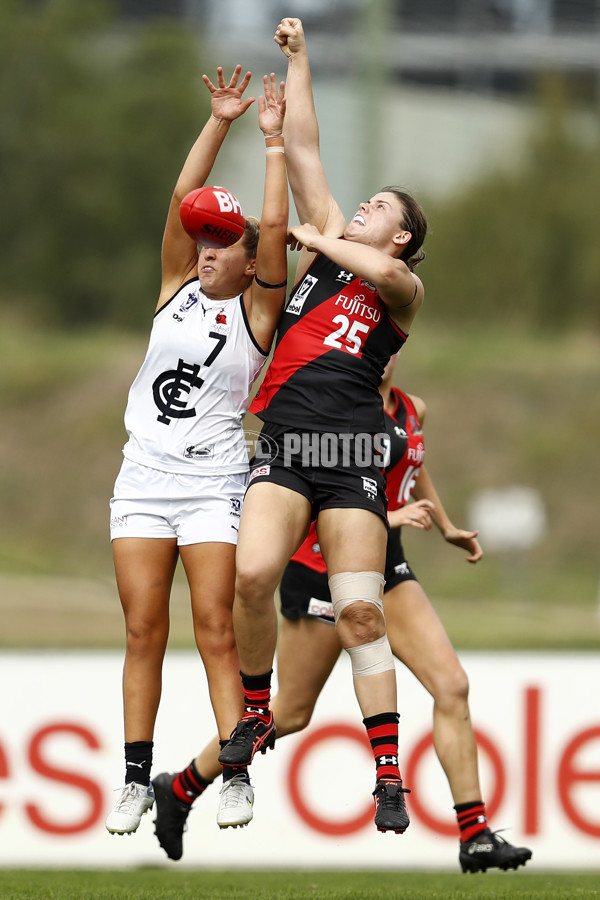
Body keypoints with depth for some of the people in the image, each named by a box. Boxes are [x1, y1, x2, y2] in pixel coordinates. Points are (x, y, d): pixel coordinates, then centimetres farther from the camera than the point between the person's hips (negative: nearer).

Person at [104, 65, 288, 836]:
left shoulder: (257, 310, 1)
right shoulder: (177, 287, 11)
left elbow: (275, 227, -9)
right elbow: (183, 198, 3)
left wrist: (274, 139, -4)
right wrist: (219, 122, 0)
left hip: (213, 482, -4)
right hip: (144, 475, 4)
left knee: (216, 630, -8)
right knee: (143, 631, 1)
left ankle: (235, 775, -8)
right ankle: (136, 779, 2)